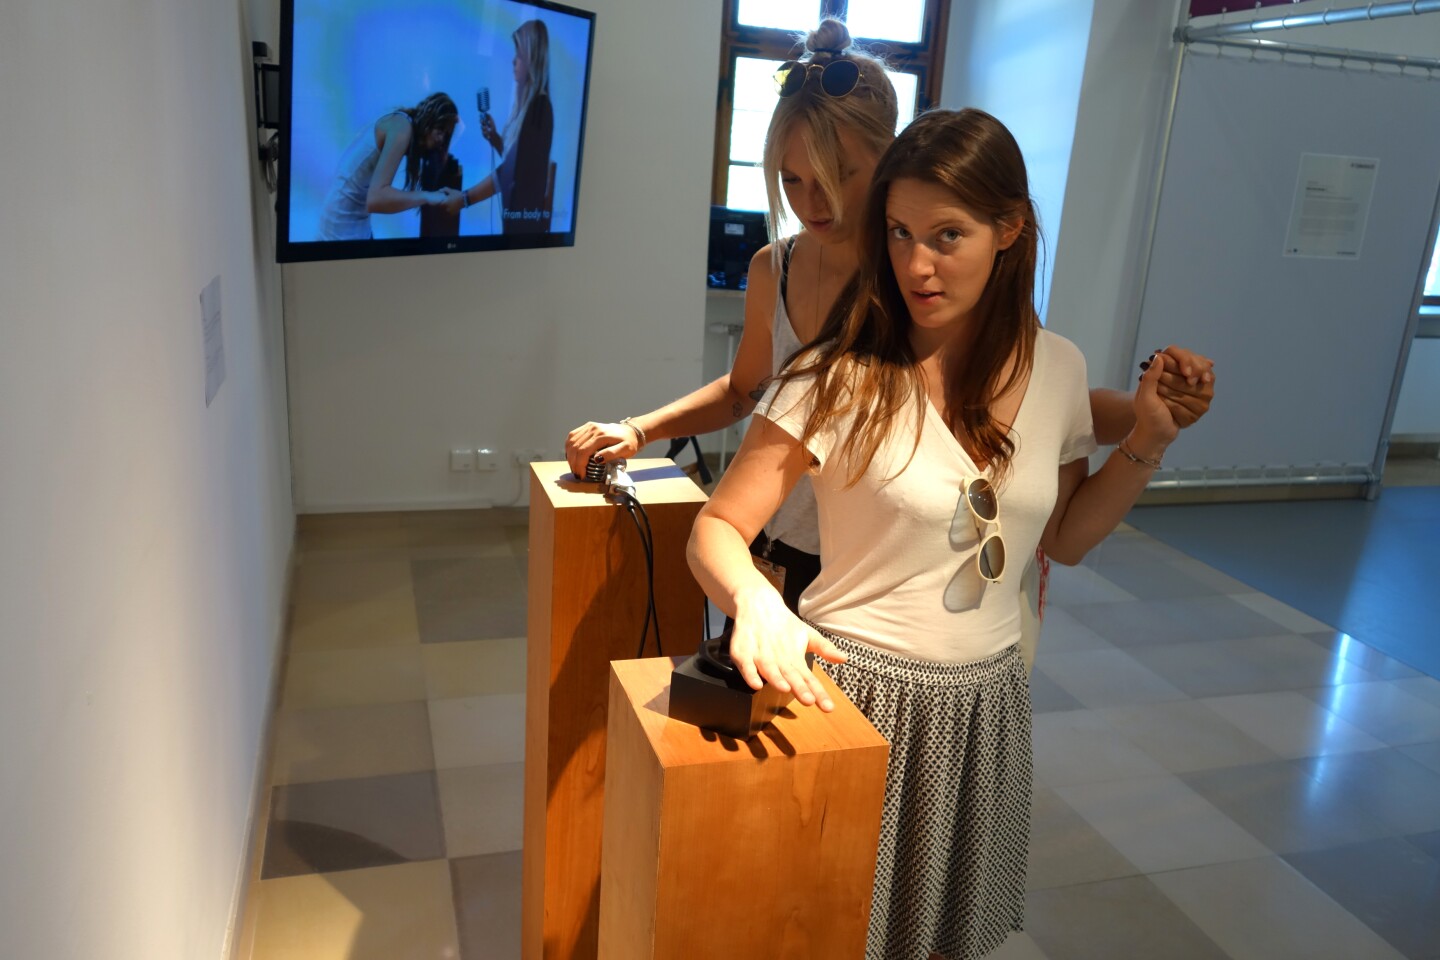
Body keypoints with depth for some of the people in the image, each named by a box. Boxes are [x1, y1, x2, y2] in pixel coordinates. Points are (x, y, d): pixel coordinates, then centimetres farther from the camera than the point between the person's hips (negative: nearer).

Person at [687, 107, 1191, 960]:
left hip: (985, 700, 4)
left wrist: (1149, 441, -3)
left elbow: (1063, 538, 9)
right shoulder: (841, 380, -17)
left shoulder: (1057, 368, -3)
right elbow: (717, 527, -15)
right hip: (854, 688, -4)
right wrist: (756, 602, -36)